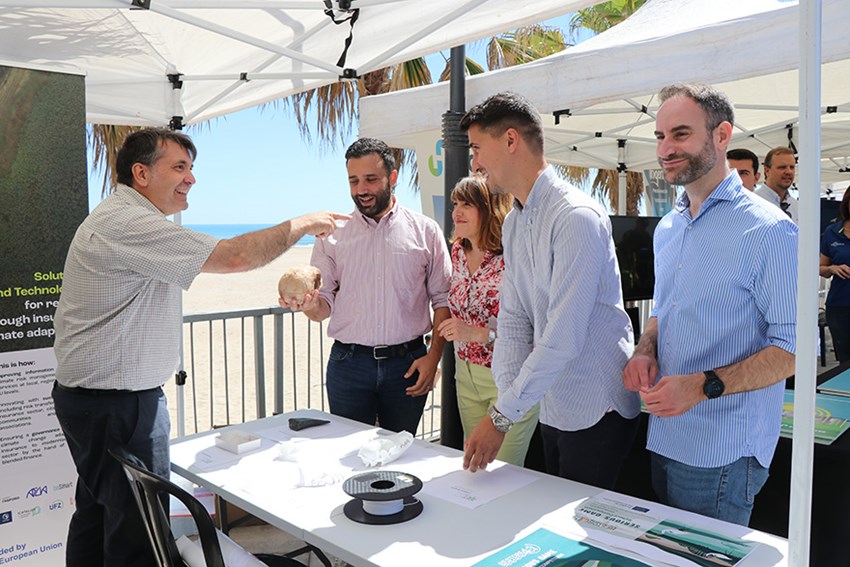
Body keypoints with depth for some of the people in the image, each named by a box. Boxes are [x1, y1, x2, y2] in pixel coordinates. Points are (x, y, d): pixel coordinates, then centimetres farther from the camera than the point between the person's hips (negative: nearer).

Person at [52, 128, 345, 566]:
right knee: (136, 531, 0)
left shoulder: (117, 218, 15)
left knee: (98, 510, 22)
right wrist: (301, 225, -15)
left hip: (91, 394, 11)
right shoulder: (128, 224, -22)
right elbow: (232, 257, -27)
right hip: (118, 403, -11)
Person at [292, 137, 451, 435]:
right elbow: (325, 304, 4)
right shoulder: (332, 234, 5)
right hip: (348, 363, 1)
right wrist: (310, 305, -19)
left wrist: (433, 356, -6)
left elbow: (443, 299, 3)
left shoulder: (425, 230, 3)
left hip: (407, 363, 0)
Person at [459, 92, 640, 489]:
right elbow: (513, 321, 5)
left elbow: (563, 338, -25)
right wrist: (504, 400, -7)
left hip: (596, 411, -8)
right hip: (551, 408, 8)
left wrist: (502, 416, -21)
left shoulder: (576, 217, -21)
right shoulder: (513, 223, 7)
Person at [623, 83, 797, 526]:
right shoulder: (667, 228, 10)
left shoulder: (768, 231, -15)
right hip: (663, 439, 8)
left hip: (721, 454, -7)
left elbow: (794, 346, -16)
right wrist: (646, 350, -1)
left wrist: (704, 386, -25)